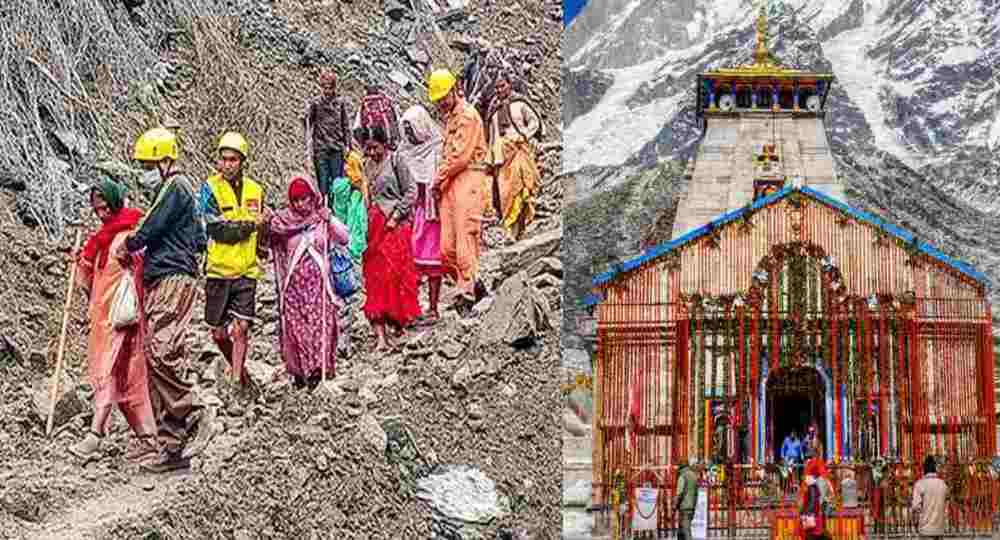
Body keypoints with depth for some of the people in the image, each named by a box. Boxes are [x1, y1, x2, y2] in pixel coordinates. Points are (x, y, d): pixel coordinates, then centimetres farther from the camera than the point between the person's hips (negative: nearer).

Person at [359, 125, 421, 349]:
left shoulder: (395, 160, -2)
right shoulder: (367, 165, 13)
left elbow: (411, 192, -5)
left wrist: (396, 216, -12)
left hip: (395, 224, -5)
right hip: (373, 226, 5)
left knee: (395, 274, -4)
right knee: (374, 276, -2)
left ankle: (397, 322, 15)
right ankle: (380, 334, -4)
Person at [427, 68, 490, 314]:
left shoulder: (468, 115, -6)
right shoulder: (450, 118, 25)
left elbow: (461, 157, -13)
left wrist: (439, 179, -4)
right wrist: (440, 182, 12)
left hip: (468, 179, -9)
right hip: (450, 184, 9)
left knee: (465, 241, -10)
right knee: (447, 248, 3)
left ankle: (467, 294, -7)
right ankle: (475, 286, 14)